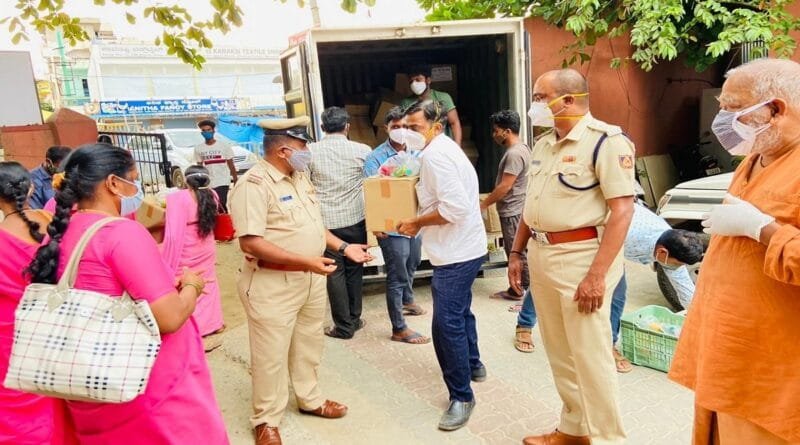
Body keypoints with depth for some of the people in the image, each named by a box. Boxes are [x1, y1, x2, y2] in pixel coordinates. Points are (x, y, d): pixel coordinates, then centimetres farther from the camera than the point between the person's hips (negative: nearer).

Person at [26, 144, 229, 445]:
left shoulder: (59, 235, 4)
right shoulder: (123, 232, -21)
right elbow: (170, 318, -25)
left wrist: (169, 283, 10)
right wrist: (191, 286, -5)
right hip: (154, 395, -8)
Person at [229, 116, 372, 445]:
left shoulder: (300, 177, 8)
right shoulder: (254, 184, -20)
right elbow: (250, 242, -26)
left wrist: (344, 247, 9)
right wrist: (306, 261, -28)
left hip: (312, 279, 8)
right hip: (273, 285, -8)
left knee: (309, 345, 21)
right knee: (271, 355, 7)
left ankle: (311, 400, 41)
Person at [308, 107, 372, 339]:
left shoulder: (310, 151, -5)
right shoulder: (362, 150, -3)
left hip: (326, 221, -1)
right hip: (355, 220, 2)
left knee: (334, 273, 7)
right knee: (354, 270, 15)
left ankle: (344, 326, 13)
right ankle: (355, 318, 27)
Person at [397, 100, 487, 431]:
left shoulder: (435, 154, -18)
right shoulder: (446, 149, 15)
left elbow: (455, 206, -27)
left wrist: (417, 223, -17)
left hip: (455, 253, -11)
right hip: (465, 248, 11)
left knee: (446, 324, -6)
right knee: (459, 312, 25)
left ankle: (461, 397, 6)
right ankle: (473, 365, 44)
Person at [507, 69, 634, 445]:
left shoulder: (606, 140, -12)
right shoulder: (544, 144, 13)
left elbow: (622, 209, -18)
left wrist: (597, 274, -22)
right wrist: (516, 252, 15)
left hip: (581, 257, -8)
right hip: (541, 256, 8)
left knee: (590, 356, 1)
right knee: (559, 353, 16)